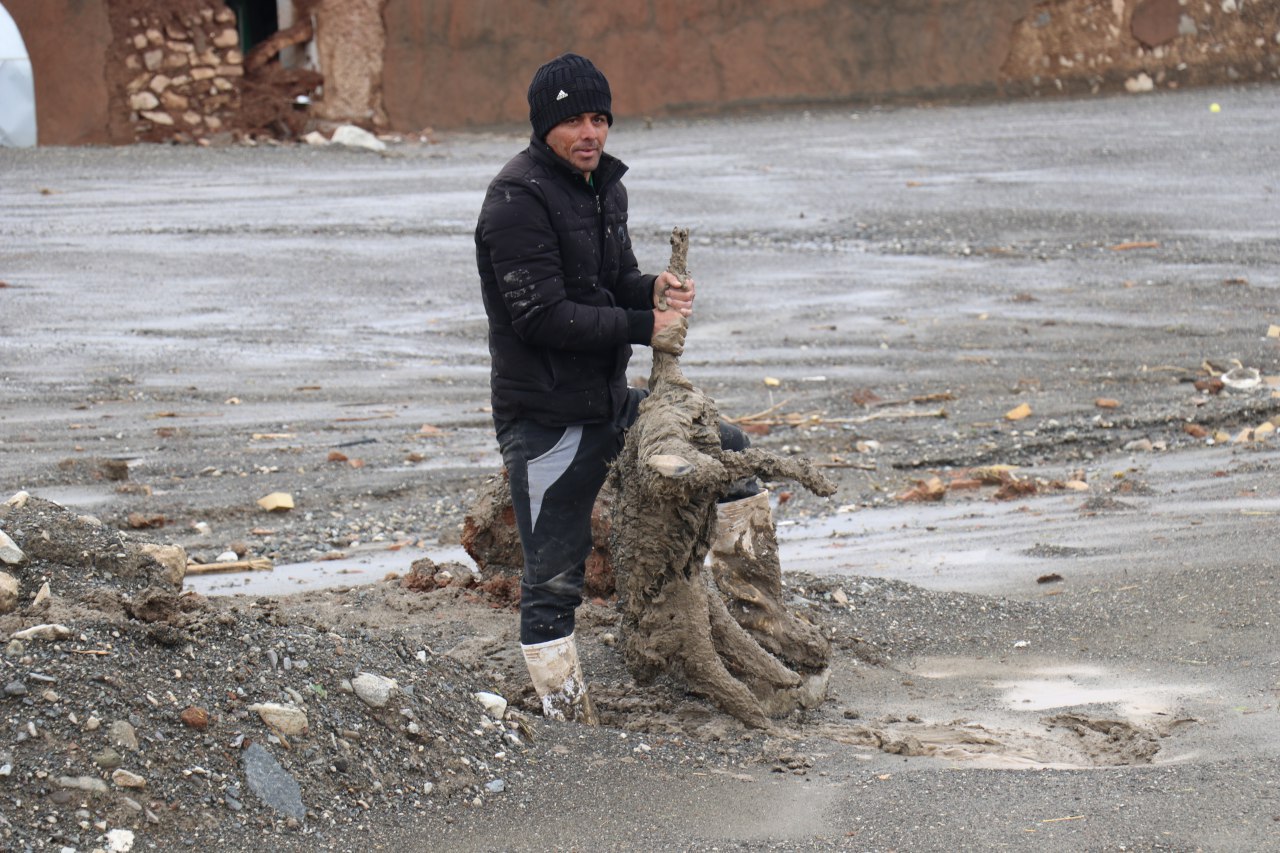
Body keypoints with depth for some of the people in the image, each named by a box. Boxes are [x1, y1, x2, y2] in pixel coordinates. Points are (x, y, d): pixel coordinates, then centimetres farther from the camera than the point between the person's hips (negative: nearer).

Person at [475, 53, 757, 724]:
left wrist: (656, 290, -6)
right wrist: (644, 326, -18)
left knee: (731, 454, 16)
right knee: (553, 579, -3)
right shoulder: (518, 199, -17)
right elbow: (543, 315, -23)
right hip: (545, 419, -9)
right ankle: (566, 714, 6)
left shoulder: (604, 184, 11)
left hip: (609, 400, 9)